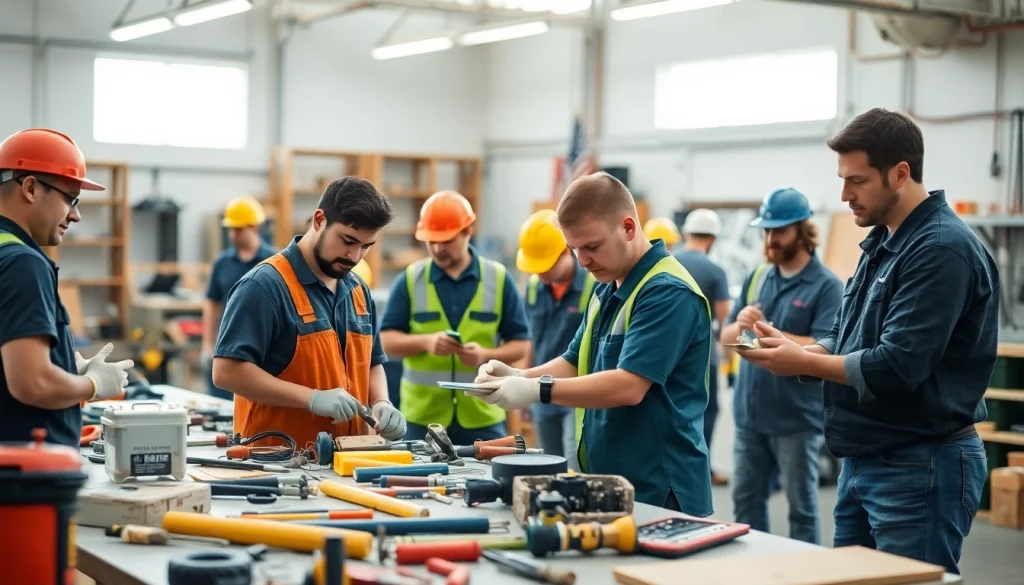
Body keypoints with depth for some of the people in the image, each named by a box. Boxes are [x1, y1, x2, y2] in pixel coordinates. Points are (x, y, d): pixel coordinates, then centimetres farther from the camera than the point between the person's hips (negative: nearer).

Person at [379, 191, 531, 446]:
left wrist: (485, 355, -16)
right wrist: (425, 341, -18)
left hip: (483, 418, 0)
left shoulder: (499, 279, 3)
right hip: (422, 417, 0)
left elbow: (521, 343, 4)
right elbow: (387, 340, 2)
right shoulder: (409, 279, 2)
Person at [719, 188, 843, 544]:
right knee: (746, 501, 14)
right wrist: (740, 325, -11)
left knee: (801, 507, 4)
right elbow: (727, 337, 11)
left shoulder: (827, 286, -9)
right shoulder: (757, 278, 9)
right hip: (749, 413, 6)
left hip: (796, 418, -6)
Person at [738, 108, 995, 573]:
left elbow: (898, 366, -25)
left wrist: (802, 363, -14)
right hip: (862, 461, 10)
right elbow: (848, 339, 16)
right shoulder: (882, 241, 13)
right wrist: (795, 349, -4)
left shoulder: (942, 249, -19)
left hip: (920, 468, -10)